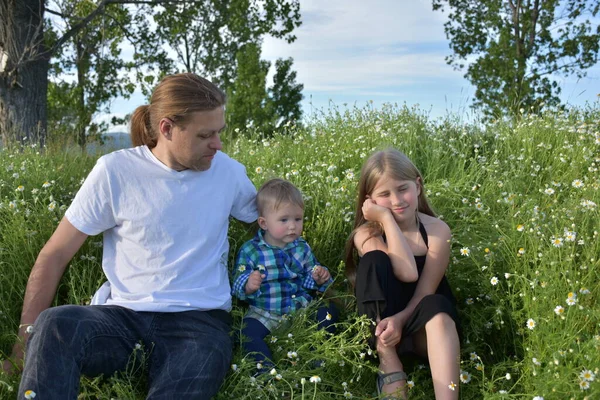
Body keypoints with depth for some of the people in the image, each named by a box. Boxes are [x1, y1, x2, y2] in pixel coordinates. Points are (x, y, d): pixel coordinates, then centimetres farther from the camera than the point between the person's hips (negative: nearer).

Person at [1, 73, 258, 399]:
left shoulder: (229, 172, 3)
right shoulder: (115, 171, -4)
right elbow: (55, 254, 0)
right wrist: (28, 334, -7)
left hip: (199, 319, 1)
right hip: (126, 315, 0)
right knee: (55, 325, -31)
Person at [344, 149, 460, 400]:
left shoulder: (438, 230, -7)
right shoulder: (366, 234, -9)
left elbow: (426, 291, -15)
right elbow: (407, 273, -25)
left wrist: (400, 319, -32)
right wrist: (386, 218, -21)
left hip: (422, 327, 0)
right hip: (380, 324, 0)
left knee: (436, 306, -35)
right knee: (374, 260, -25)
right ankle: (388, 363, -20)